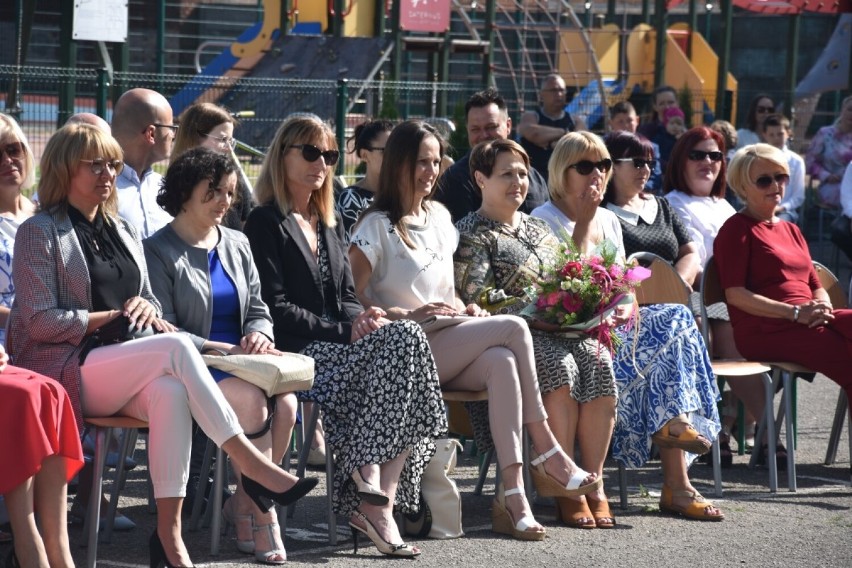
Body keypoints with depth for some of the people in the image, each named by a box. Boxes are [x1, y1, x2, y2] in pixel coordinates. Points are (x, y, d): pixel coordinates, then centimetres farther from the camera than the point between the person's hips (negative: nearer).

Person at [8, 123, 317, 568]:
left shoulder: (122, 231, 22)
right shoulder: (40, 232, 0)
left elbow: (150, 302, 24)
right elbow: (40, 321, -8)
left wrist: (145, 308, -1)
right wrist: (112, 318, -10)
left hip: (120, 372, 6)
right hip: (65, 369, -5)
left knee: (170, 391, -33)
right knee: (176, 346, -31)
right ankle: (249, 464, -31)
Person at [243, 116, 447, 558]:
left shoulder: (329, 225, 25)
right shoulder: (265, 223, 0)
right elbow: (276, 310, -9)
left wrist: (362, 319, -4)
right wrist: (344, 331, -15)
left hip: (336, 346, 7)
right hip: (295, 353, -7)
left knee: (405, 338, -24)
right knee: (404, 342, -26)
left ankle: (375, 500, -27)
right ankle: (373, 496, -23)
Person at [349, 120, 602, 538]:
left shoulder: (439, 216, 21)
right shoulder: (378, 225, -2)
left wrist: (466, 309, 6)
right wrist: (408, 314, -19)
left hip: (450, 348, 6)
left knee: (501, 361, -31)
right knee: (513, 329, -26)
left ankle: (513, 494, -38)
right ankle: (546, 452, -22)